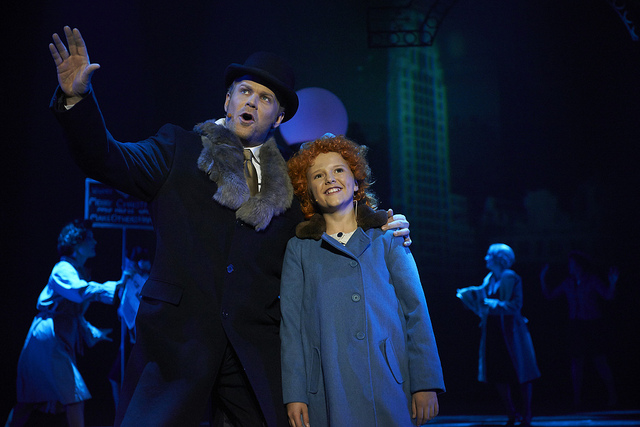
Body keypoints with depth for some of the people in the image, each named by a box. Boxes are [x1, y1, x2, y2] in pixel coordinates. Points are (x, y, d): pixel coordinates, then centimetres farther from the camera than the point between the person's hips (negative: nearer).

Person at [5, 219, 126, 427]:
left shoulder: (79, 272, 19)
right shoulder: (63, 269, -11)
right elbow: (82, 291, -32)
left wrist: (94, 332, 19)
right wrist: (117, 286, -34)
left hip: (60, 338, 10)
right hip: (49, 338, -10)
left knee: (29, 397, 13)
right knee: (74, 393, -13)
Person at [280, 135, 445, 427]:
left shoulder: (387, 237, 11)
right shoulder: (299, 248, 12)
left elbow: (415, 310, 6)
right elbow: (291, 324, 7)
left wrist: (426, 384, -3)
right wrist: (294, 395, -3)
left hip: (387, 382, 0)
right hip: (328, 389, 0)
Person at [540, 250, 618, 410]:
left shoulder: (593, 280, -4)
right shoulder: (568, 283, 8)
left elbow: (608, 296, -13)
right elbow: (549, 295, 12)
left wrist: (612, 284, -30)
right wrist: (543, 279, 4)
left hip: (593, 326, -4)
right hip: (576, 327, 4)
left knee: (600, 362, -2)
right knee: (576, 362, 1)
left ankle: (612, 395, 14)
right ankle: (577, 399, 7)